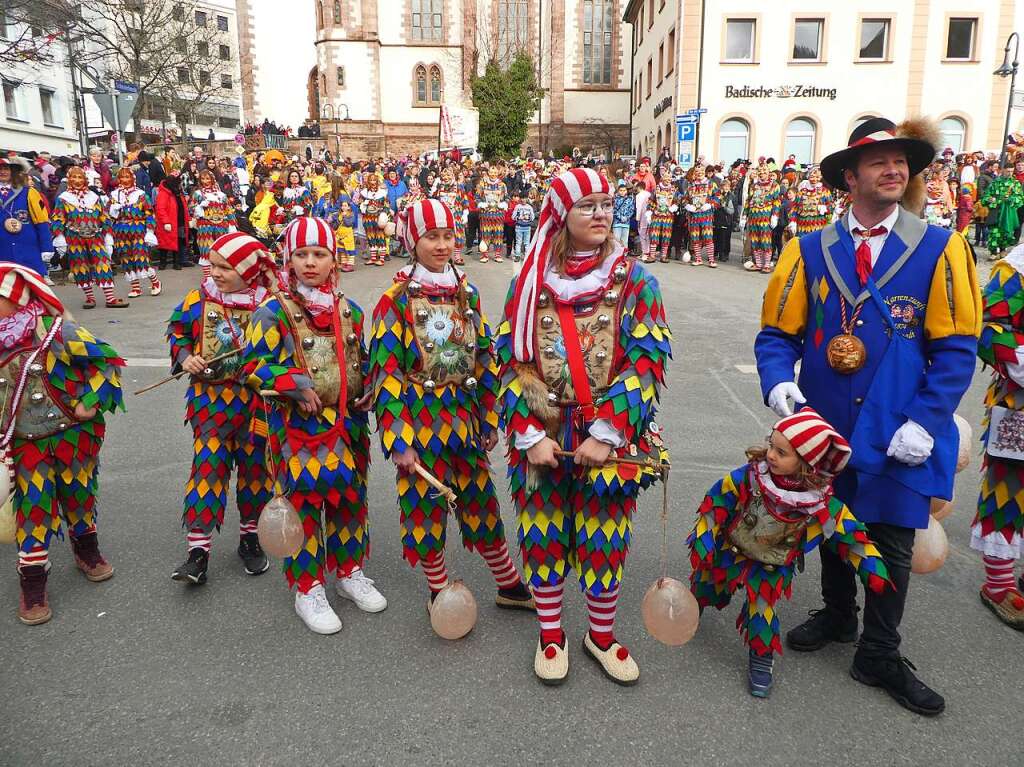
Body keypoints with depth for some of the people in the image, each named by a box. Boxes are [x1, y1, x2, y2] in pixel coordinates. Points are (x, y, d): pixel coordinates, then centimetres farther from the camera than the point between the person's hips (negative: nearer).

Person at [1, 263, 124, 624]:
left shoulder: (56, 333, -17)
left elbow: (107, 360, -11)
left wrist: (92, 403, -15)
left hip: (73, 432, -2)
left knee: (78, 494, 13)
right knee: (32, 504, -1)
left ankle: (87, 550, 39)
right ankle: (32, 583, 11)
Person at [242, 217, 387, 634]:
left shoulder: (349, 310, 8)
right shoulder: (275, 311, -7)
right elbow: (254, 363, -7)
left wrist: (367, 391, 3)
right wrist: (293, 384, -20)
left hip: (346, 422, 5)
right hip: (297, 424, -5)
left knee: (350, 496, 13)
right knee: (304, 502, 1)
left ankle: (349, 572, 33)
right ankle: (308, 589, 18)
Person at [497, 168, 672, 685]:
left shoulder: (632, 279, -1)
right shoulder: (530, 282, 2)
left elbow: (648, 360, -8)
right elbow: (511, 361, 0)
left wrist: (607, 433, -15)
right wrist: (529, 435, -10)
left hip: (609, 437, -1)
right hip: (541, 437, 1)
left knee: (603, 539, 9)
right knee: (542, 536, 10)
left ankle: (602, 635, 32)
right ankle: (550, 633, 32)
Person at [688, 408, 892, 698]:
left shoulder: (824, 504, -27)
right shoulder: (748, 477, -30)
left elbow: (850, 535, -12)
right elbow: (715, 505, -18)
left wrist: (874, 571, -8)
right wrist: (703, 542, -18)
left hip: (772, 566, -1)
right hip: (730, 549, 1)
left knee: (762, 606, -7)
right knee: (707, 584, 21)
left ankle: (762, 660, 18)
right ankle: (694, 602, 56)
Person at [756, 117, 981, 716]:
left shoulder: (940, 249, -5)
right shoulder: (811, 251, -1)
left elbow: (956, 349, -6)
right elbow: (778, 333, 1)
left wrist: (925, 421, -15)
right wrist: (777, 380, -18)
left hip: (898, 436, -2)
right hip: (827, 427, 2)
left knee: (892, 542, 8)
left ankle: (879, 657, 28)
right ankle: (838, 616, 44)